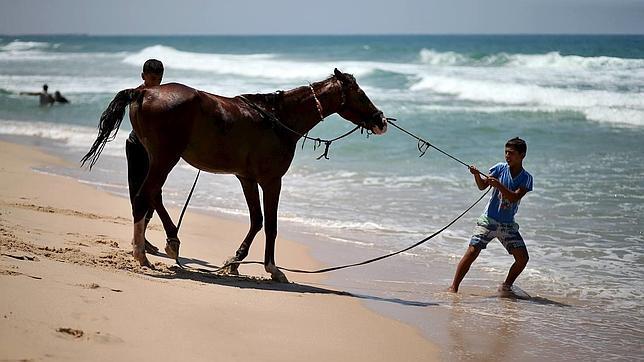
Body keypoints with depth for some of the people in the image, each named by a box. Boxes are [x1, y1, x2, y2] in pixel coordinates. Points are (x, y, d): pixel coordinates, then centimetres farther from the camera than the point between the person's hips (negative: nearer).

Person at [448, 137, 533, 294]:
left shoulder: (526, 178, -4)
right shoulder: (500, 168, -2)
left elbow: (514, 197, -18)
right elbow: (482, 186, -8)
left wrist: (498, 185, -31)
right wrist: (477, 175, -27)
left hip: (508, 225, 1)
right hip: (489, 220, -1)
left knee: (522, 258, -6)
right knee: (472, 252, -14)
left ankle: (506, 287, 15)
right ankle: (453, 287, -8)